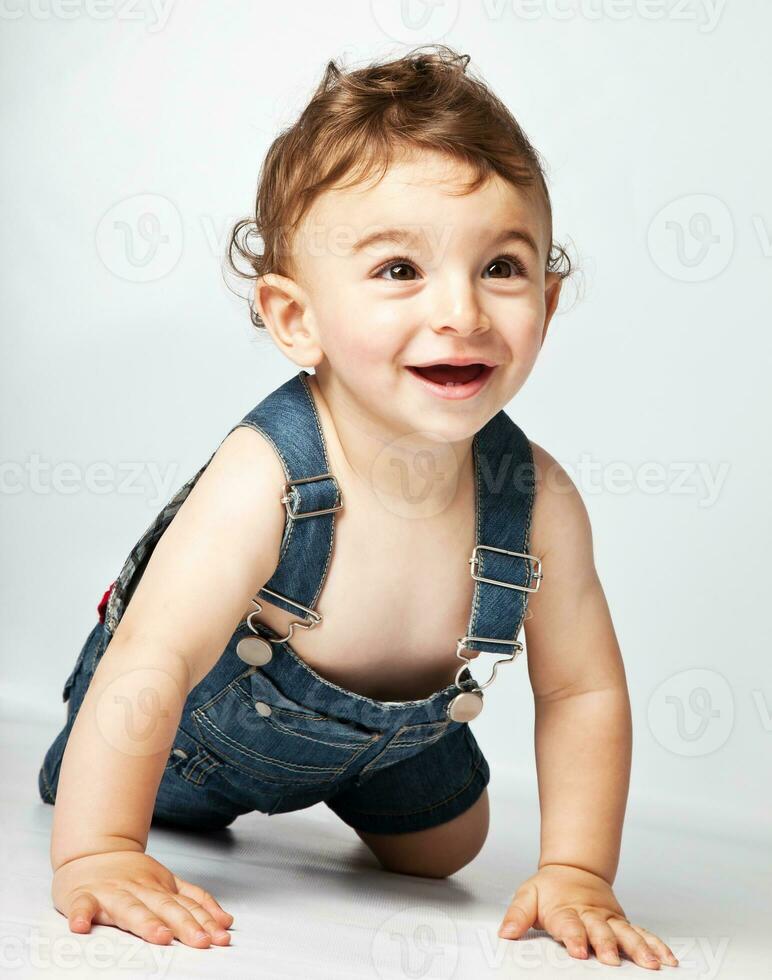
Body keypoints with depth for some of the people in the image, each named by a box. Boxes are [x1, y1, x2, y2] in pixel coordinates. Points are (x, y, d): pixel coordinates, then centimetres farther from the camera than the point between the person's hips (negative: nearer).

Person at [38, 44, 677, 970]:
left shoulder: (538, 502, -32)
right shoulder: (264, 480, -45)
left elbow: (582, 692, -20)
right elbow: (148, 668, -46)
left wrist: (576, 874, -26)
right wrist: (98, 857, -52)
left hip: (393, 725, 3)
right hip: (209, 717, -3)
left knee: (442, 847, 27)